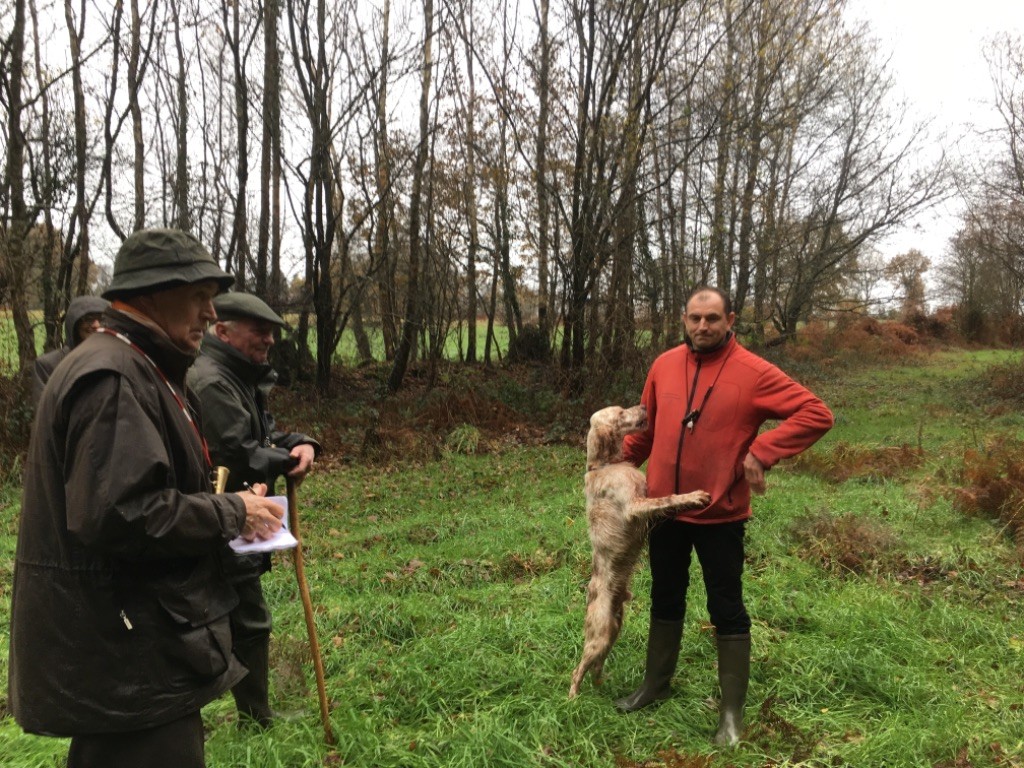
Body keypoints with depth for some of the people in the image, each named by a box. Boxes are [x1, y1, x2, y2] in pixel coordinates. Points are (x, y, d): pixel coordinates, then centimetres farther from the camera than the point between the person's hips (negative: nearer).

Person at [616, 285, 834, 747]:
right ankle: (656, 683, 38)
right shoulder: (664, 366, 2)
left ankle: (732, 710, 23)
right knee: (665, 600, 19)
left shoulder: (753, 373, -13)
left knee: (726, 610, 7)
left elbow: (817, 414, -15)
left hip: (720, 515, -4)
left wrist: (763, 451, -22)